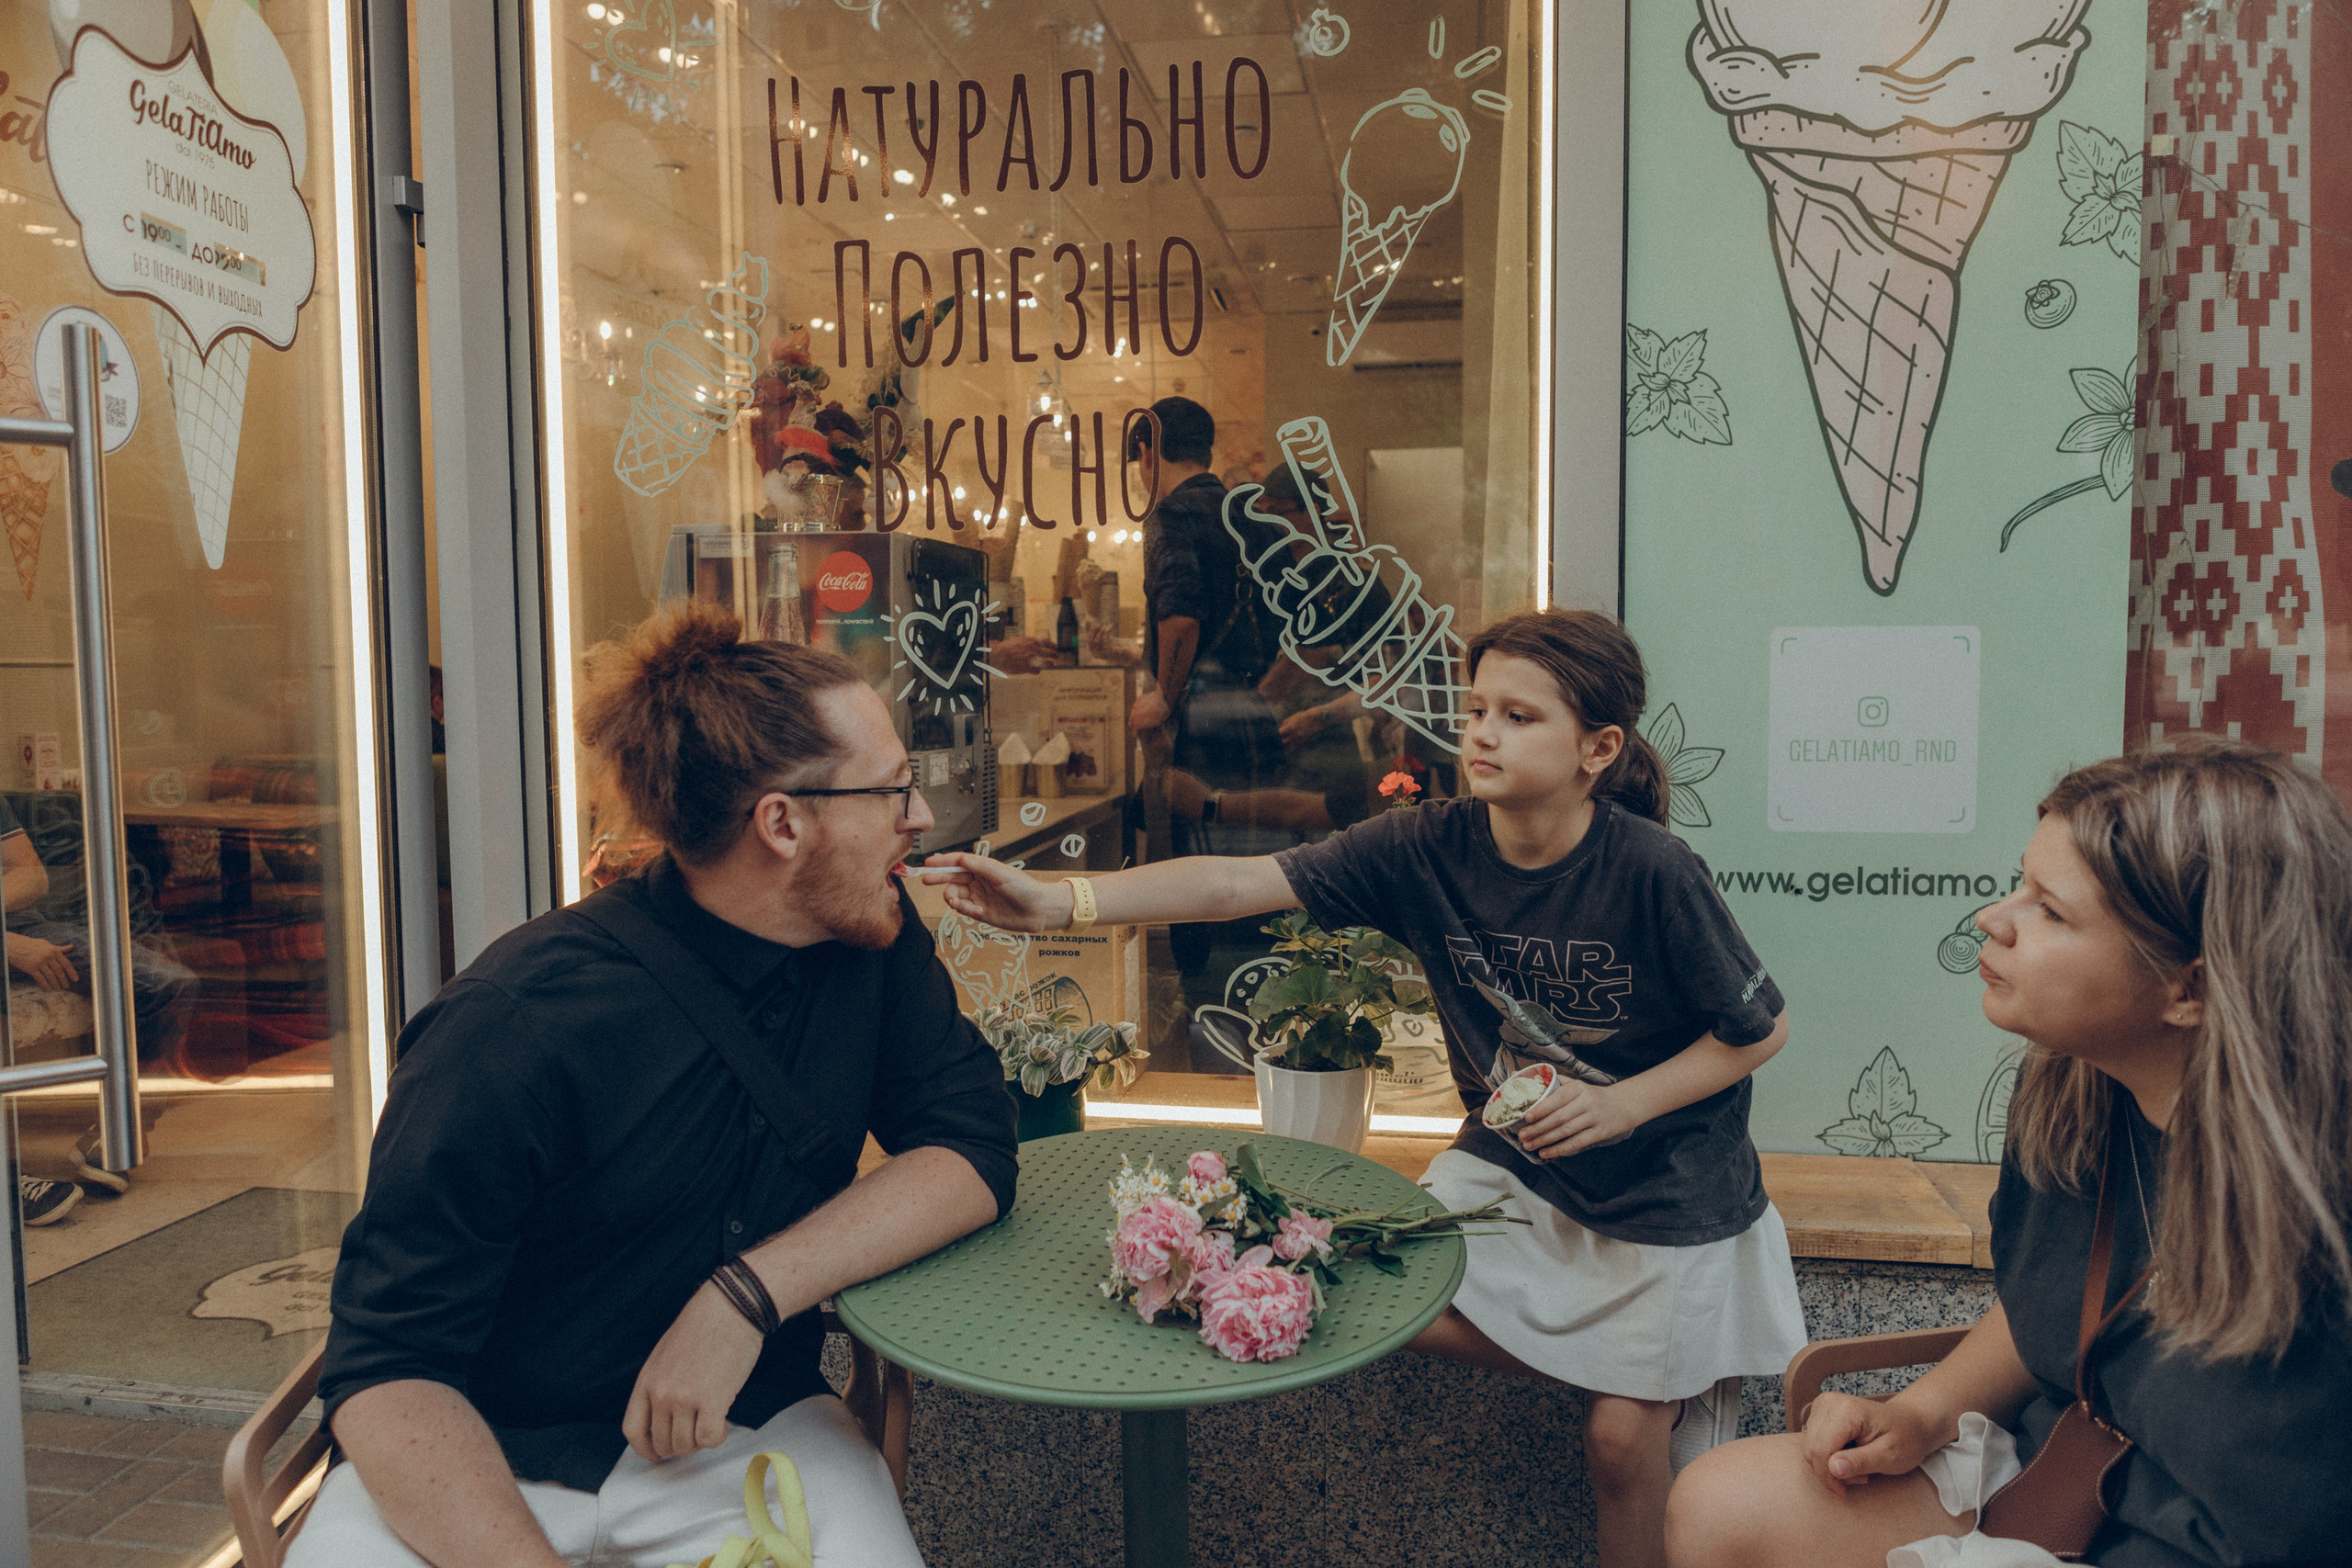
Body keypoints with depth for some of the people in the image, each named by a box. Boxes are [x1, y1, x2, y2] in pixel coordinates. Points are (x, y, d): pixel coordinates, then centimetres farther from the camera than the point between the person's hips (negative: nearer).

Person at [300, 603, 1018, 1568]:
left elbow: (974, 1149, -8)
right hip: (481, 1455, -1)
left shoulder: (873, 940, -5)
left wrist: (751, 1294, -20)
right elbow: (385, 1369, -19)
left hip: (742, 1431, 2)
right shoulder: (513, 1026, -20)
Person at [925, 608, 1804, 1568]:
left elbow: (1759, 1031, -12)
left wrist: (1625, 1103, -24)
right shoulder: (1429, 847, -17)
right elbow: (1239, 884, -27)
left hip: (1663, 1183, -4)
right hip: (1509, 1156, 4)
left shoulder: (1652, 870, -26)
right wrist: (1058, 900, -38)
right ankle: (1658, 1377, 16)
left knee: (1621, 1439, 1)